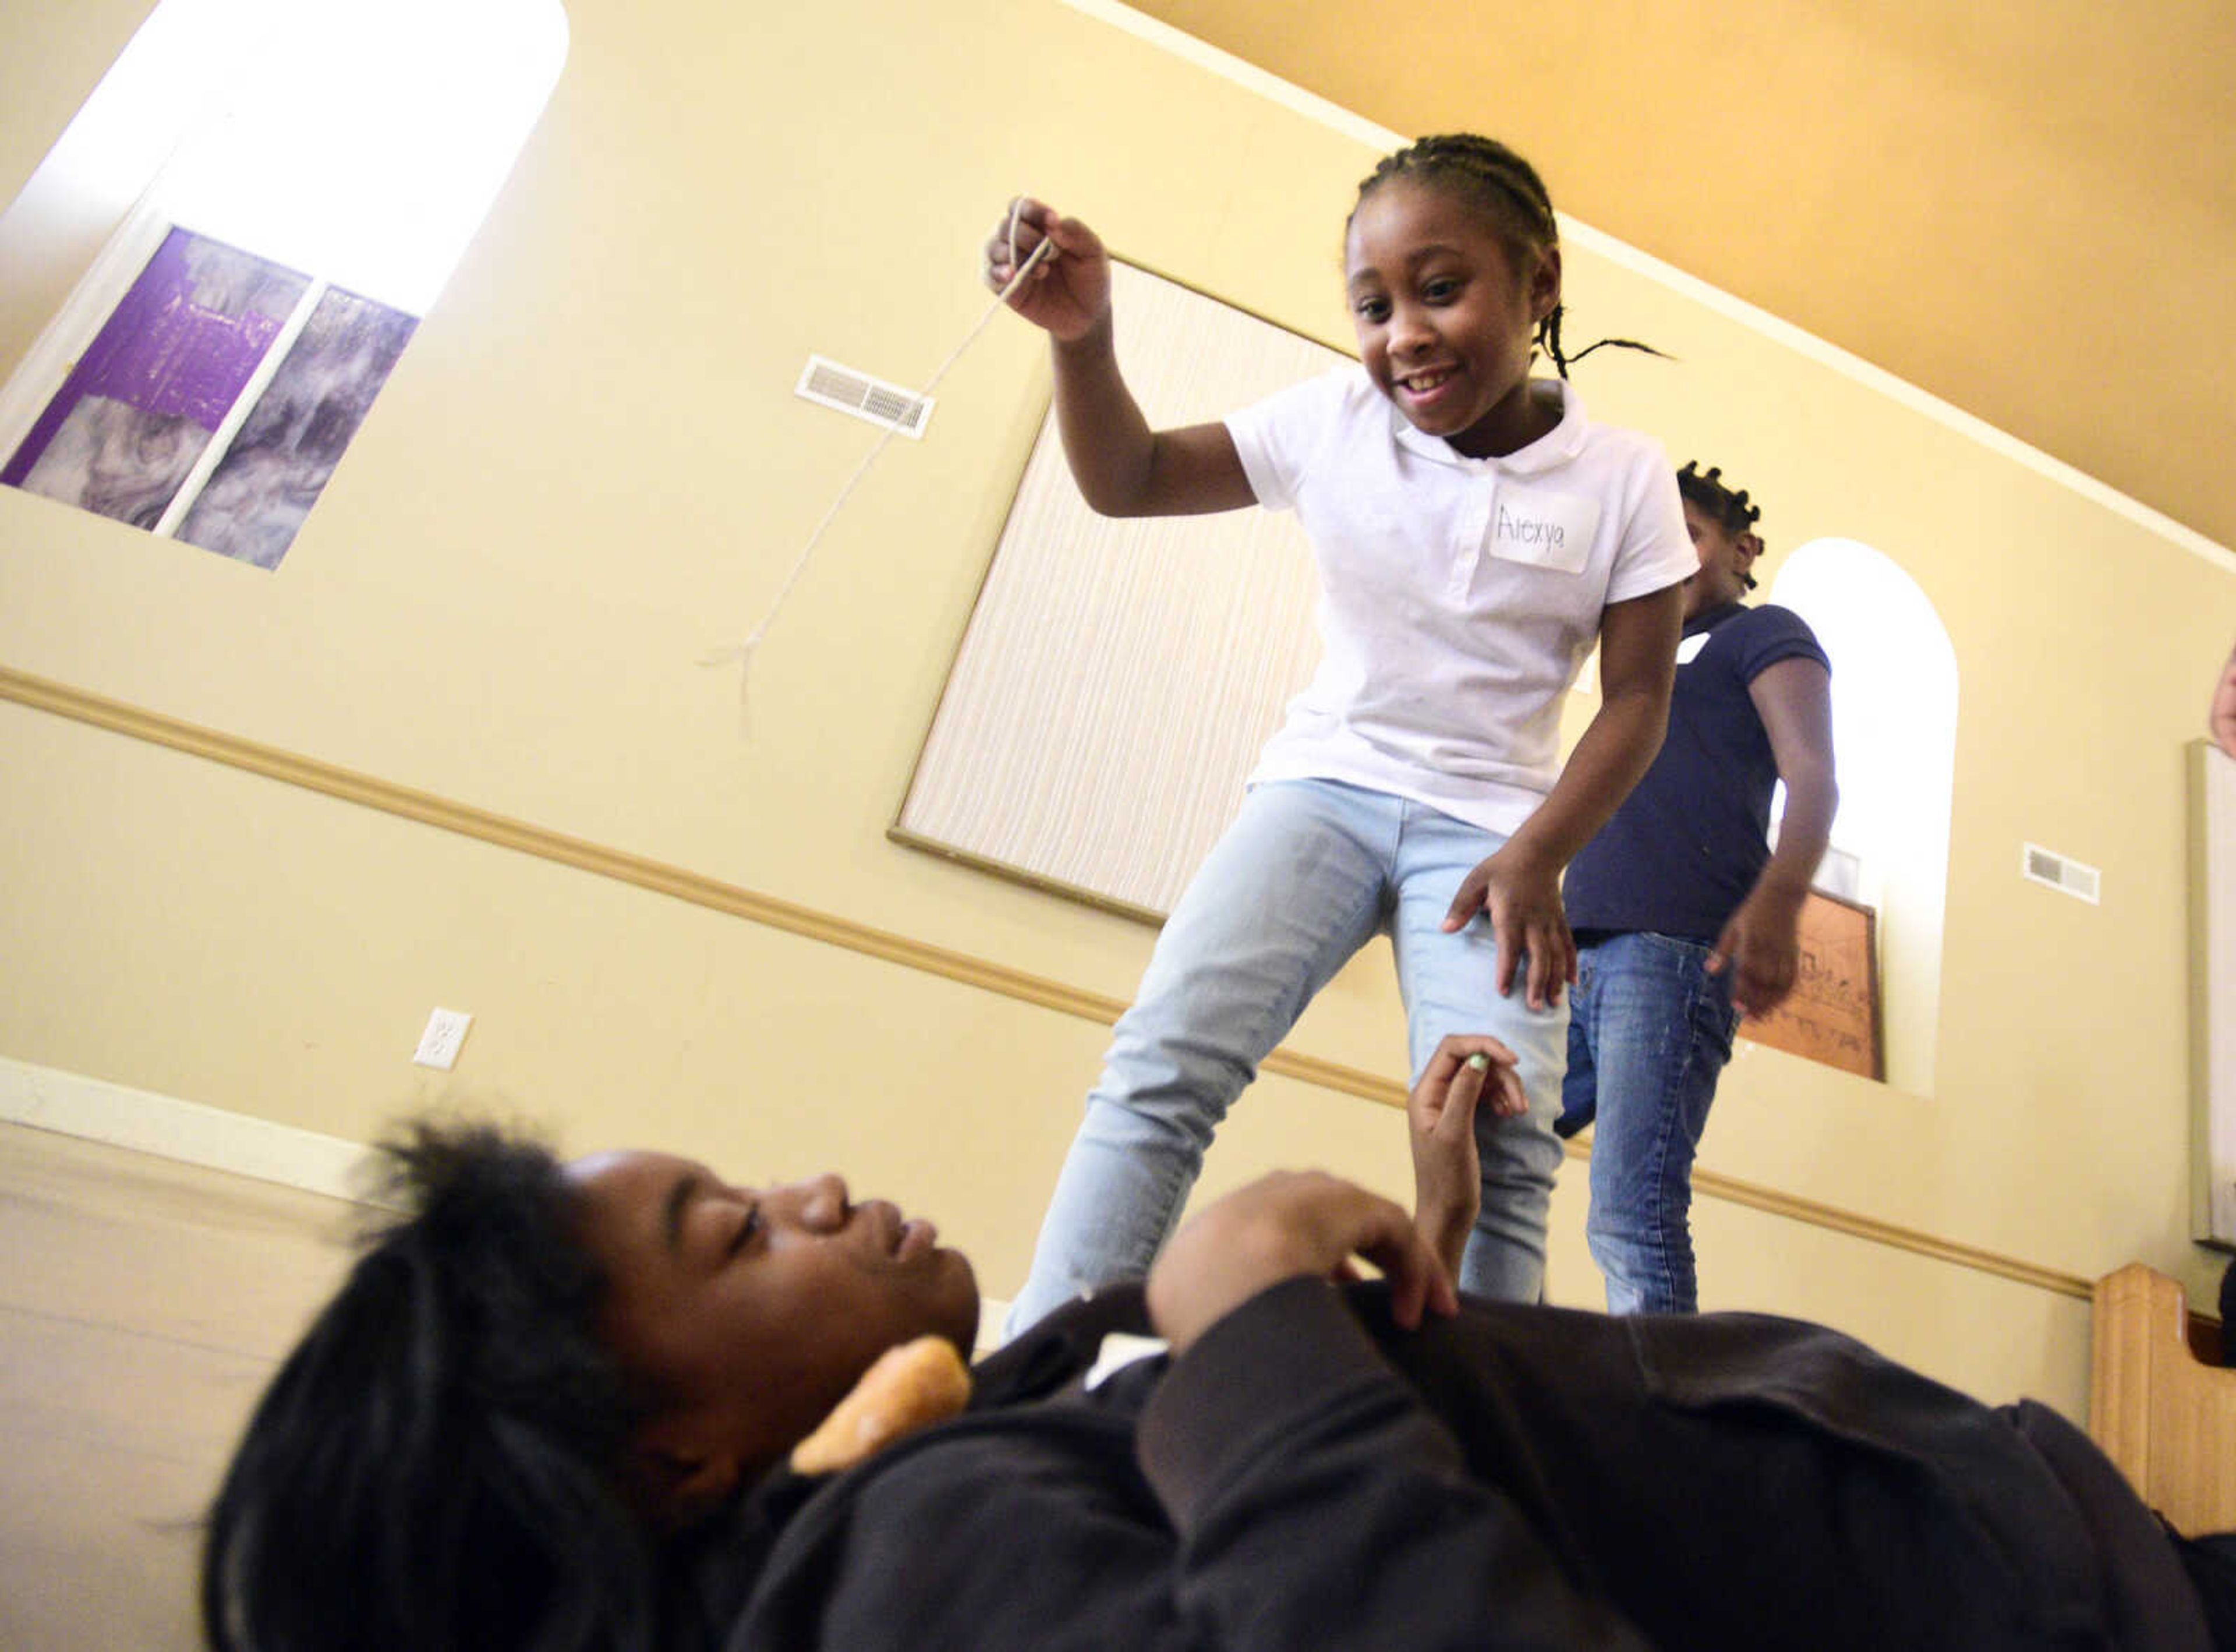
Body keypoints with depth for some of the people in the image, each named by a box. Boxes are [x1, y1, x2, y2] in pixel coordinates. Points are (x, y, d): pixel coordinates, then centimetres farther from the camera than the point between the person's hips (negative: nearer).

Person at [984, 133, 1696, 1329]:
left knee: (1498, 1147, -17)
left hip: (1490, 818, 1)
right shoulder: (1336, 422, -1)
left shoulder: (1622, 479, -3)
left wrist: (1536, 857, -12)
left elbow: (1636, 699, 0)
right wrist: (1081, 335, -19)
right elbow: (1126, 481, -1)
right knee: (1164, 1059, -18)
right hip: (1324, 781, 0)